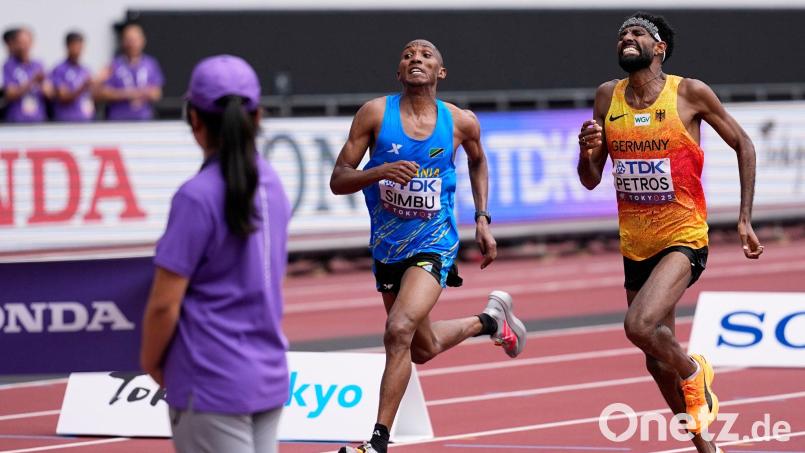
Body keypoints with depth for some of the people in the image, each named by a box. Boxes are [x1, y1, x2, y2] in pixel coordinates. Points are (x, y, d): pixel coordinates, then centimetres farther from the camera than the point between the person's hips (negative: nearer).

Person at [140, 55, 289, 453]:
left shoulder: (197, 196, -15)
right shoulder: (271, 185, 7)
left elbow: (165, 303, -15)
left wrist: (151, 360, 1)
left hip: (212, 385, -7)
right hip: (269, 377, 7)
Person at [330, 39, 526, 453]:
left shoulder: (461, 122, -5)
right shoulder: (376, 113, -9)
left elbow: (477, 162, 18)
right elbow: (338, 181, -10)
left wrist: (483, 219, 10)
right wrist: (381, 172, -28)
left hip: (434, 243, -3)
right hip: (388, 245, 3)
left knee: (399, 331, -26)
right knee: (424, 349, 18)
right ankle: (490, 319, 50)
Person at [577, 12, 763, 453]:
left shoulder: (689, 93, -9)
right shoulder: (607, 98, 3)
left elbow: (742, 144, 2)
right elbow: (591, 181, 8)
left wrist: (745, 218, -3)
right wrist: (587, 151, -14)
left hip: (684, 238, -6)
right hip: (636, 245, 6)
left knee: (640, 325, -28)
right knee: (657, 360, 12)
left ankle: (694, 373, 3)